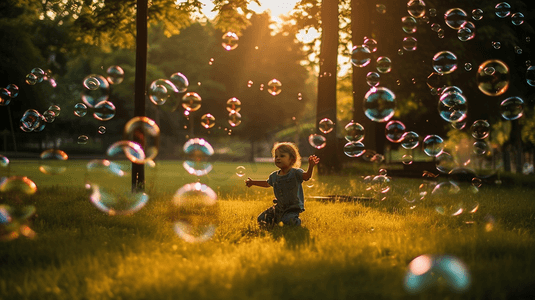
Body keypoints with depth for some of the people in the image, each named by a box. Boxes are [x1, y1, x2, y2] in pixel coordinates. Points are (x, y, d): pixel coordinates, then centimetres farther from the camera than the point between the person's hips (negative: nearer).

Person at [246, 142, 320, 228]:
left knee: (288, 221, -34)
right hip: (279, 207, 6)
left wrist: (311, 166, -54)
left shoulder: (295, 173, -14)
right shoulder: (274, 176, 6)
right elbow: (267, 183, 28)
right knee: (261, 219, 1)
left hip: (293, 207, -6)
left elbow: (306, 176, -35)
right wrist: (253, 182, 29)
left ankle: (296, 221, 1)